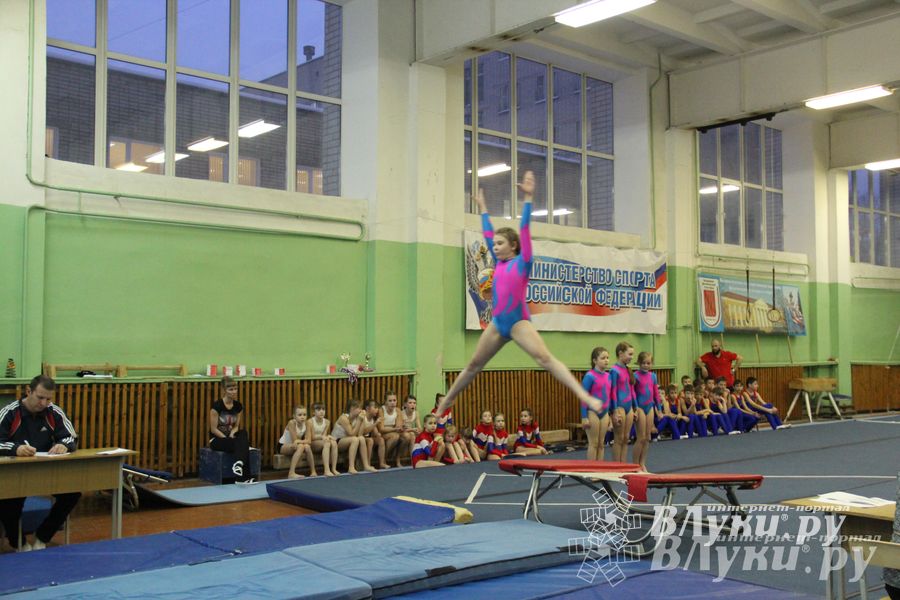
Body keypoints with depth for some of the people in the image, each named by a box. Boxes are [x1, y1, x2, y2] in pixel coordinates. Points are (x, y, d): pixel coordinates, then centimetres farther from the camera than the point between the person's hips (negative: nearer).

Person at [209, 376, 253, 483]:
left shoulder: (238, 406, 1)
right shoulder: (217, 405, -16)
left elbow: (237, 426, 7)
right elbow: (213, 429, -14)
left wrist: (232, 434, -16)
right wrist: (228, 438, -20)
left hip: (230, 437, 5)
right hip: (217, 439, -5)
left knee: (243, 433, -31)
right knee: (242, 445, -32)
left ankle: (238, 464, -49)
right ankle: (244, 477, -38)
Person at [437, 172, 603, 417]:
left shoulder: (522, 262, -1)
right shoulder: (499, 263, 14)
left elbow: (525, 229, -6)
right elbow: (488, 234, 24)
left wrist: (527, 198, -9)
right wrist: (483, 208, 33)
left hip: (518, 321, -6)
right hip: (497, 323, 6)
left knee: (545, 358, -21)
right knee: (474, 364, 16)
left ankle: (584, 396, -27)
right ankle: (447, 400, 29)